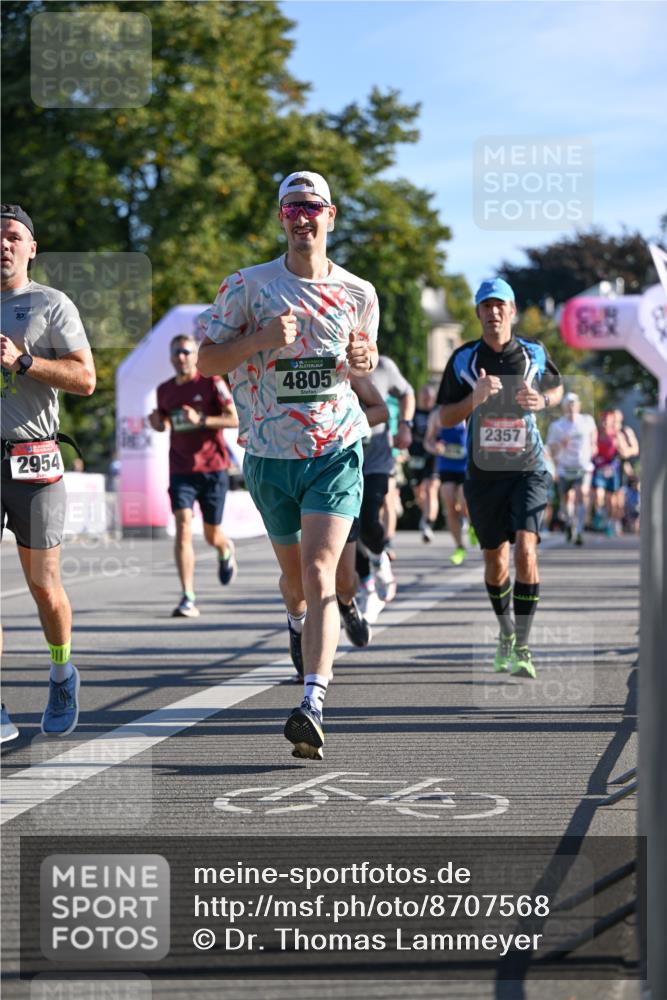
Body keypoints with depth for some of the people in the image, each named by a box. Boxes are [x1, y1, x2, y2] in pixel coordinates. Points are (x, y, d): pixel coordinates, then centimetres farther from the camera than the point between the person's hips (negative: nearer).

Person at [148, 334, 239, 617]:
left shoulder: (211, 383, -4)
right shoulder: (164, 390, 8)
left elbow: (234, 419, -7)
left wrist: (201, 420, -21)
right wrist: (158, 423, -2)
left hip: (213, 468, -2)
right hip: (181, 469, 2)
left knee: (212, 536, 8)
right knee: (182, 527, -15)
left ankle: (226, 551, 48)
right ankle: (188, 598, -17)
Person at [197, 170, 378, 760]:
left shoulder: (358, 293, 4)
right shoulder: (247, 286, -1)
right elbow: (207, 362, 0)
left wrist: (365, 360, -4)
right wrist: (260, 338, -17)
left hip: (336, 452, -1)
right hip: (269, 455, 1)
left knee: (318, 575, -18)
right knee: (294, 577, 15)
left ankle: (312, 707, -27)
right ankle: (301, 624, 53)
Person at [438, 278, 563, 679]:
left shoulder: (535, 353, 0)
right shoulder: (463, 360, -1)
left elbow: (557, 387, 19)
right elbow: (446, 418, 1)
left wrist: (542, 401, -4)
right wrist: (474, 398, -19)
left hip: (528, 469, -1)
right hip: (484, 473, 1)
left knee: (525, 550, -18)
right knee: (496, 560, 9)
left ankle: (522, 647, -13)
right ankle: (506, 633, 34)